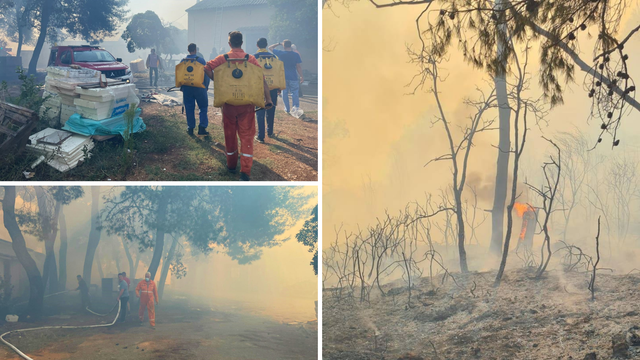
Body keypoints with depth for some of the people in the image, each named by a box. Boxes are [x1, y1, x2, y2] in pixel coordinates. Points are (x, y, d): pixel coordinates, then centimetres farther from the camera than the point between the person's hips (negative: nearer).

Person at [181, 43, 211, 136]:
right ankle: (202, 127, -3)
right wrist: (206, 86, 6)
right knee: (203, 107, 6)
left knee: (189, 108, 9)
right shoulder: (201, 60, -7)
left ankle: (190, 128, 11)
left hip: (187, 89, 3)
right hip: (200, 88, -3)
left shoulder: (183, 61, 2)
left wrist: (181, 87, 16)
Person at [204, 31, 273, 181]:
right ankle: (245, 171, -10)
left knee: (230, 134, 17)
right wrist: (268, 99, -6)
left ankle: (231, 165, 31)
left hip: (228, 102, 1)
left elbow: (207, 68, -11)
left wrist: (216, 80, 4)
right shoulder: (251, 59, -1)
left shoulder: (223, 58, -1)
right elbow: (262, 79, -7)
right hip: (247, 104, -1)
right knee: (247, 136, 0)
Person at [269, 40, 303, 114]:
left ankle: (287, 109, 16)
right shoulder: (296, 54, -6)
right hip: (293, 77, -1)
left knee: (284, 93, 12)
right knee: (295, 94, 4)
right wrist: (301, 76, 3)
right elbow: (299, 67, -5)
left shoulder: (280, 53, -7)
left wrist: (279, 44, 12)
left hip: (283, 77, 1)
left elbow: (270, 48, 7)